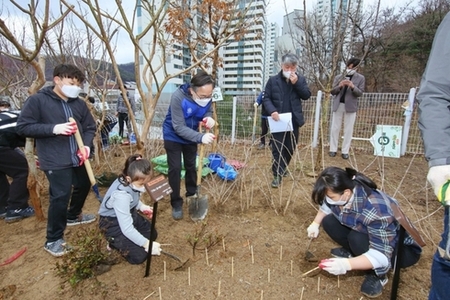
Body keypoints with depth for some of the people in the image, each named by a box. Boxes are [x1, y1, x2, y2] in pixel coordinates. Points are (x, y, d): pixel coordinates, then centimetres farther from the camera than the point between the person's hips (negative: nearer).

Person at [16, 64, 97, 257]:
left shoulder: (79, 103, 6)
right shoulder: (37, 100, -8)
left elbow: (90, 127, 10)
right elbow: (23, 127, -10)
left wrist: (87, 145, -8)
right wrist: (54, 128, -23)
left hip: (78, 158, 7)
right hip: (55, 161, -6)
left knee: (83, 186, 21)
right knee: (60, 196, -8)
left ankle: (73, 216, 49)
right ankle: (53, 239, 11)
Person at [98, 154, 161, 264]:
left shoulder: (131, 182, -16)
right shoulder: (121, 195, -38)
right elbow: (126, 228, -35)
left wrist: (141, 206, -6)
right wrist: (147, 244, -33)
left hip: (129, 213, 8)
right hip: (113, 222, -8)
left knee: (152, 234, 13)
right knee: (139, 256, -12)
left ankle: (119, 240, 19)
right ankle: (114, 241, 8)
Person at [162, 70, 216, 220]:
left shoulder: (206, 97, -22)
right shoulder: (178, 97, -36)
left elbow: (208, 111, -3)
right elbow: (179, 128, -36)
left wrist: (209, 118, -28)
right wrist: (201, 137, -48)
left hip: (190, 136, 5)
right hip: (173, 136, -4)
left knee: (191, 166, 16)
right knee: (175, 168, -6)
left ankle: (192, 195, 36)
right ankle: (176, 204, 10)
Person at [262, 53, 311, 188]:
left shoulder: (300, 79, 6)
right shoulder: (273, 80, -1)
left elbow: (307, 95, -3)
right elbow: (266, 98, -3)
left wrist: (296, 83, -14)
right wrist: (272, 111, -20)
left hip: (293, 120, 3)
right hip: (277, 120, -3)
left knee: (290, 147, 13)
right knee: (277, 148, -1)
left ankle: (282, 168, 34)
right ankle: (278, 174, 7)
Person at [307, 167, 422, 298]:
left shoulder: (376, 211, -39)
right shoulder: (342, 196, -19)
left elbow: (381, 256, -39)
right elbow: (326, 206, 6)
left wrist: (346, 264, -48)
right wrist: (315, 224, -1)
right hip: (368, 230, 6)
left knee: (357, 238, -36)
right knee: (328, 222, -13)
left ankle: (377, 275, -8)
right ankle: (353, 252, 9)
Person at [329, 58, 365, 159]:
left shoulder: (360, 78, 3)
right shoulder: (338, 77, 7)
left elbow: (360, 93, -3)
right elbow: (332, 91, 4)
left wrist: (353, 87, -20)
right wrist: (340, 86, -15)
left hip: (350, 106, -1)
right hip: (338, 105, 1)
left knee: (348, 130, 2)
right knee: (335, 128, 4)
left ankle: (345, 151, 9)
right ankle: (333, 149, 13)